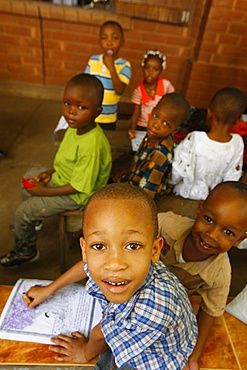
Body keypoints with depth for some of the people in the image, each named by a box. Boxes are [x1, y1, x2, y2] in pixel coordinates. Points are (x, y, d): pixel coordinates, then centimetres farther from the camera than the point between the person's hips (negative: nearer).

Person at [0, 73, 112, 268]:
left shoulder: (92, 146, -37)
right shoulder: (76, 126, -10)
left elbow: (79, 187, -30)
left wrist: (44, 191, -19)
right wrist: (50, 172, 0)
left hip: (76, 196, -9)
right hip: (62, 176, 9)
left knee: (23, 211, -4)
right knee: (28, 178, 25)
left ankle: (25, 250, 27)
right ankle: (32, 221, 48)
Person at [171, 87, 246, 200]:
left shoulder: (194, 139, -33)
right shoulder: (238, 143, -19)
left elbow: (176, 173, -23)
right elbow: (232, 177, -6)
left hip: (184, 195, -4)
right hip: (210, 199, 4)